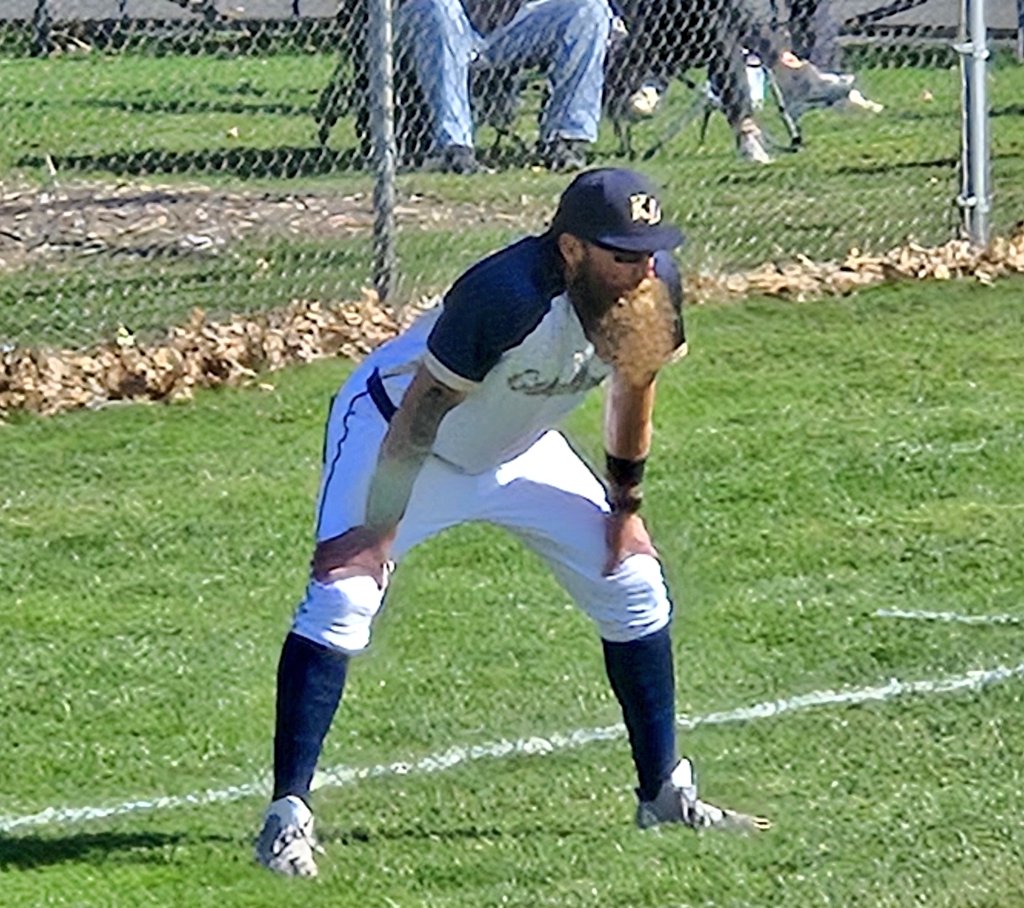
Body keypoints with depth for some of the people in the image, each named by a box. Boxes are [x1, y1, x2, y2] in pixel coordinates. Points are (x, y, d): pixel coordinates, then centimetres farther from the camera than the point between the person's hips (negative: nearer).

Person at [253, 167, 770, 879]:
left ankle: (666, 792, 19)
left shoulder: (653, 289, -19)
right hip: (395, 427, -7)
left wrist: (625, 506, 9)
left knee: (633, 582, 5)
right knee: (340, 597, -22)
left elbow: (633, 386, 1)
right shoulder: (507, 297, -39)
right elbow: (422, 412, -31)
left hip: (517, 448, 7)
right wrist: (379, 531, -27)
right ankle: (289, 814, -19)